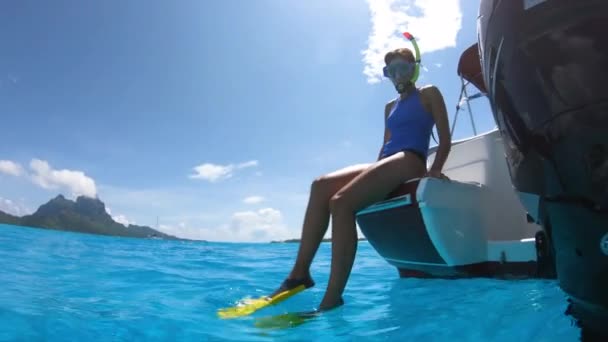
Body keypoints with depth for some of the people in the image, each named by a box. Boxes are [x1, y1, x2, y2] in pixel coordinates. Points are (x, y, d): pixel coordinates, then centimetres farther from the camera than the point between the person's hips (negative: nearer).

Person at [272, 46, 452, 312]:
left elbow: (445, 138, 4)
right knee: (321, 186, -20)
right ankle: (300, 272, -27)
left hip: (410, 162, -7)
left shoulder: (429, 94, 13)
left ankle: (332, 299, -34)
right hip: (386, 164, 7)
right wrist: (375, 171, 9)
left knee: (341, 202, -31)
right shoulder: (390, 107, 31)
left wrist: (435, 170, -13)